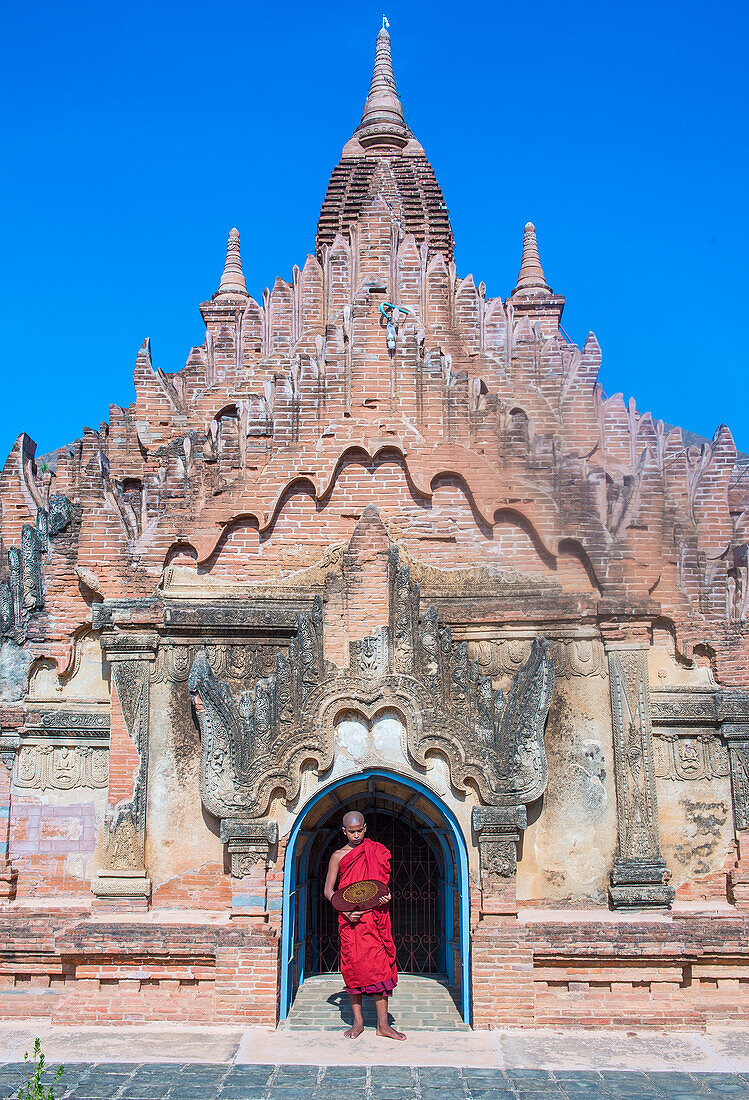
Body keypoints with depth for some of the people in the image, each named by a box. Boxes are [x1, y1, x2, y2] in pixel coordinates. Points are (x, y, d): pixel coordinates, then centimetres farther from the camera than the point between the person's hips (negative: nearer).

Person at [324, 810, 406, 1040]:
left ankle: (383, 1024, -2)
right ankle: (358, 1022, 12)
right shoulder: (338, 856, 8)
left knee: (379, 964, -6)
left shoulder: (377, 851, 10)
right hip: (349, 918, 0)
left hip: (374, 916, 0)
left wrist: (384, 896, -8)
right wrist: (346, 911, -9)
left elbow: (383, 882, 15)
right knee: (352, 965, 0)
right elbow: (328, 890, 5)